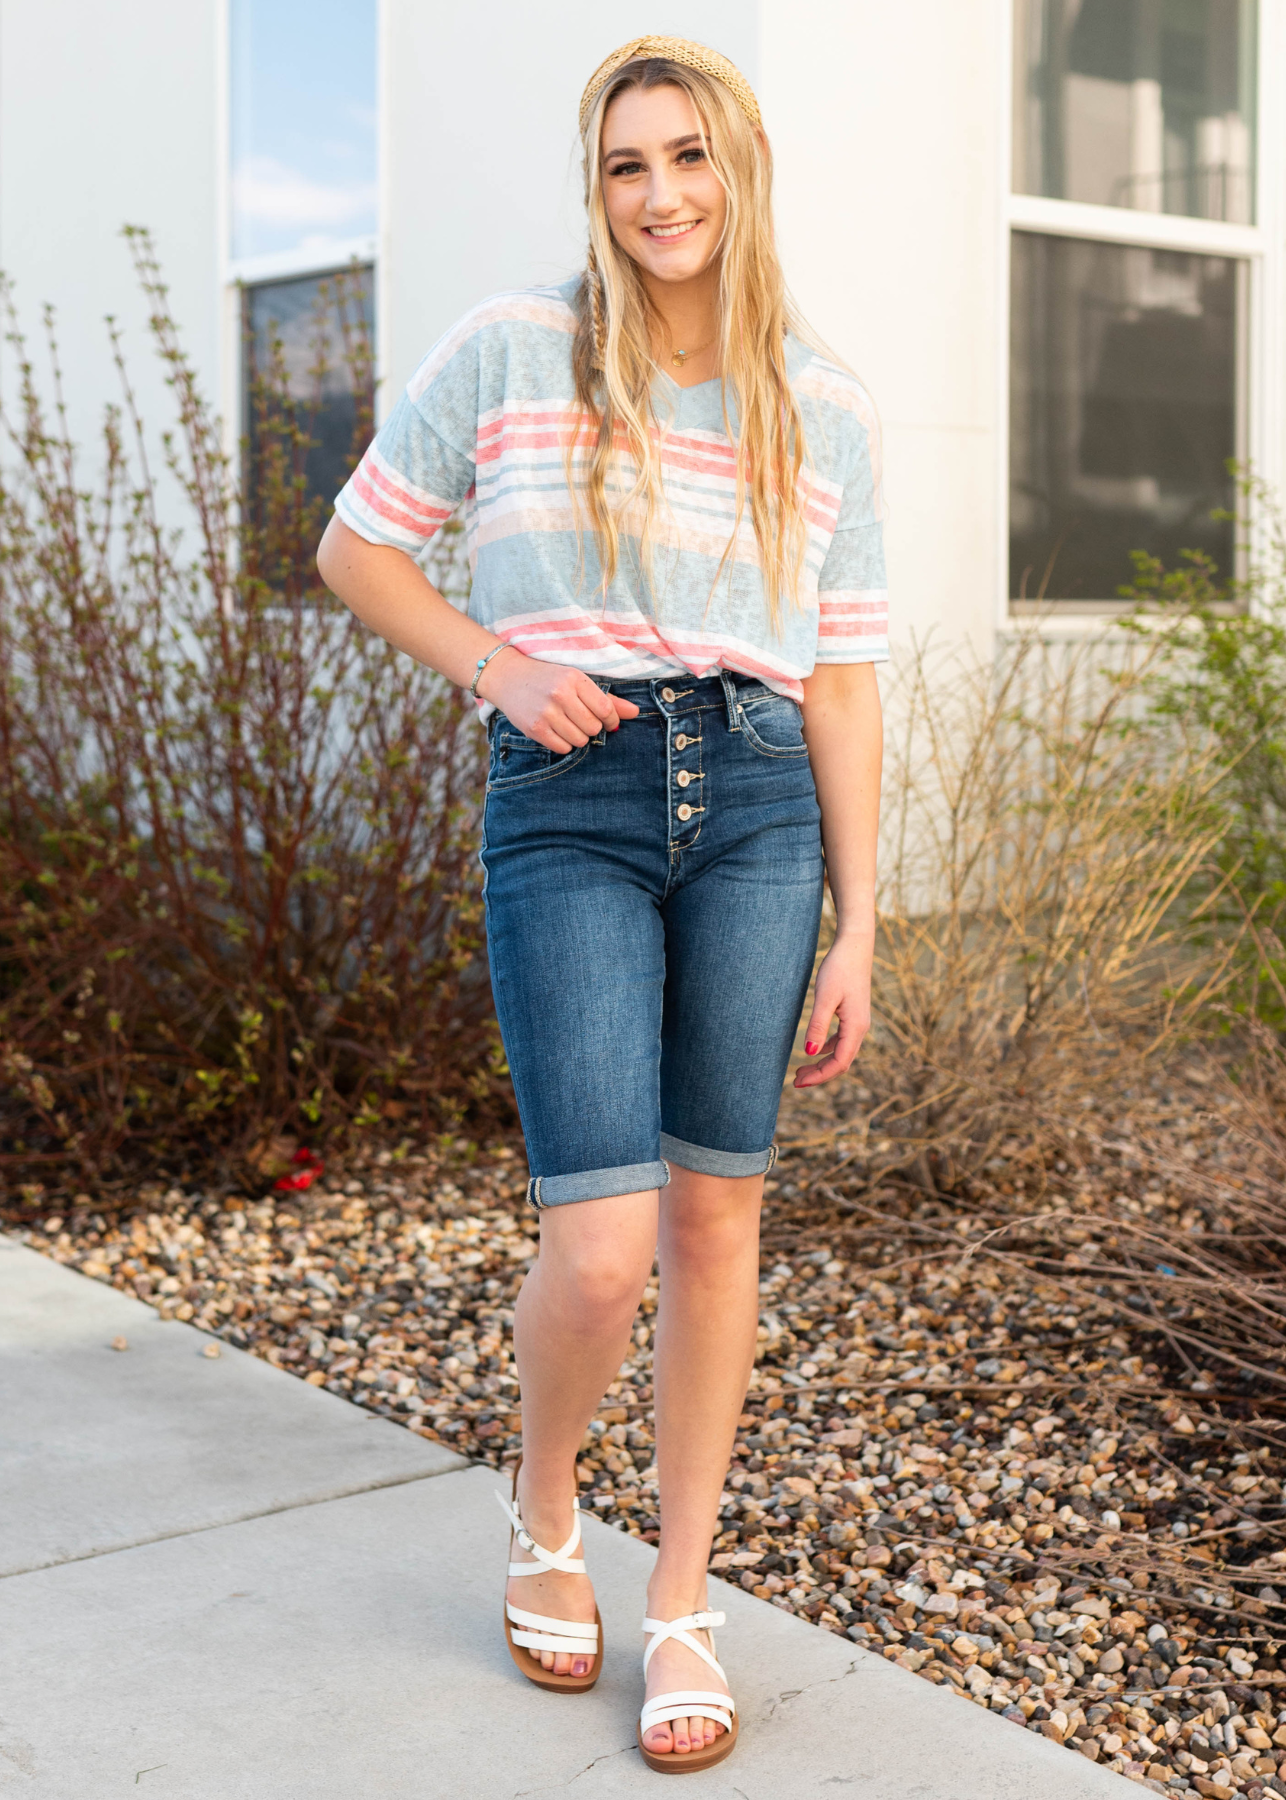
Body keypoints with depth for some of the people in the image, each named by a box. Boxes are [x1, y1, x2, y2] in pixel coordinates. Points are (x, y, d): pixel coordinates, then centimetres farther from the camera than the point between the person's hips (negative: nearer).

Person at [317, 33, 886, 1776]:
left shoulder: (827, 413, 7)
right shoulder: (507, 353, 1)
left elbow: (842, 680, 7)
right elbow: (356, 550, 9)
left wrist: (857, 931, 4)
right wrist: (497, 668, -8)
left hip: (757, 802, 3)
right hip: (570, 804, -2)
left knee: (716, 1218, 6)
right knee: (602, 1248, -8)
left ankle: (682, 1606, 23)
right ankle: (544, 1512, 25)